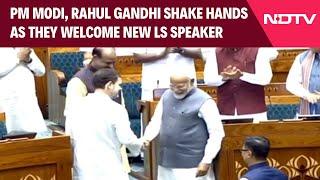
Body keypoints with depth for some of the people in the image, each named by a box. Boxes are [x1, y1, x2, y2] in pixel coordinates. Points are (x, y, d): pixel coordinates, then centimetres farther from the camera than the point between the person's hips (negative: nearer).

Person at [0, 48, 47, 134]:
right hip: (11, 99, -4)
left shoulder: (27, 49, 16)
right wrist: (17, 57, -16)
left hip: (30, 98, 4)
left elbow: (41, 71, 11)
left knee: (40, 134, -5)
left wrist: (29, 59, -5)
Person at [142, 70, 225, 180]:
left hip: (192, 166, -6)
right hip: (167, 163, 6)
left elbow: (216, 133, -11)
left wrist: (206, 161, -14)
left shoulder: (203, 101, -10)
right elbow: (156, 121, 14)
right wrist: (147, 138, -6)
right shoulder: (166, 96, 10)